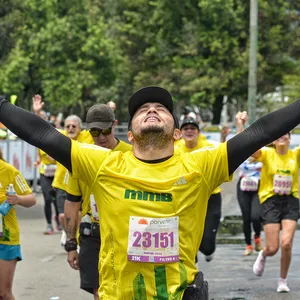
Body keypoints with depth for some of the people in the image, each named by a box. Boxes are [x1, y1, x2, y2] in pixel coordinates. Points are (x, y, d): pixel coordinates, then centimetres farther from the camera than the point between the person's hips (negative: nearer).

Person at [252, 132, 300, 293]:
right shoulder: (267, 153, -1)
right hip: (271, 200, -1)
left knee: (286, 244, -13)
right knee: (272, 248, -4)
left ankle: (283, 280, 9)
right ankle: (262, 255, 36)